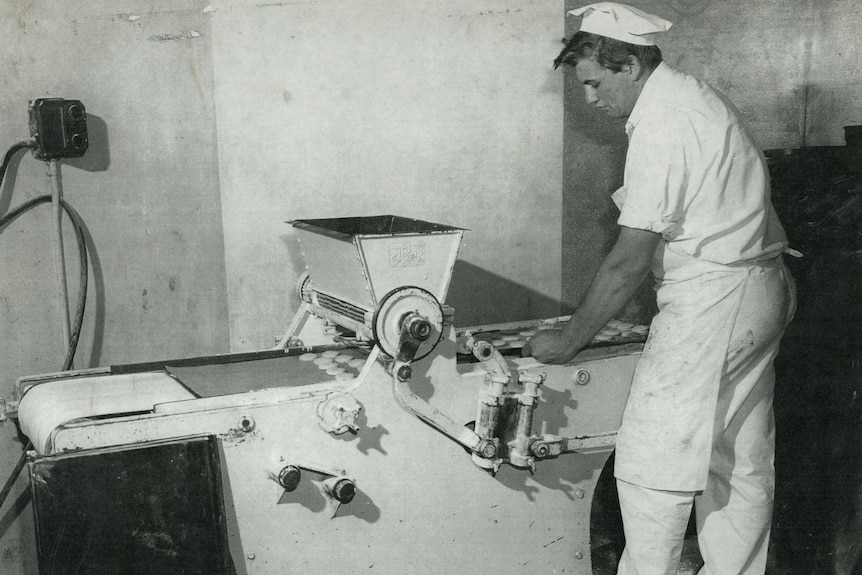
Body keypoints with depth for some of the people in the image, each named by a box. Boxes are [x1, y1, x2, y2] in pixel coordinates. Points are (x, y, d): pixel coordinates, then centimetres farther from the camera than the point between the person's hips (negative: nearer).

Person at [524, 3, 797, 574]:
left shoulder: (661, 126, -18)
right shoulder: (696, 96, 13)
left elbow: (631, 259, -19)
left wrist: (570, 339, -11)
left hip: (711, 301, -10)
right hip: (760, 289, 10)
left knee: (651, 462, -3)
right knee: (744, 461, 15)